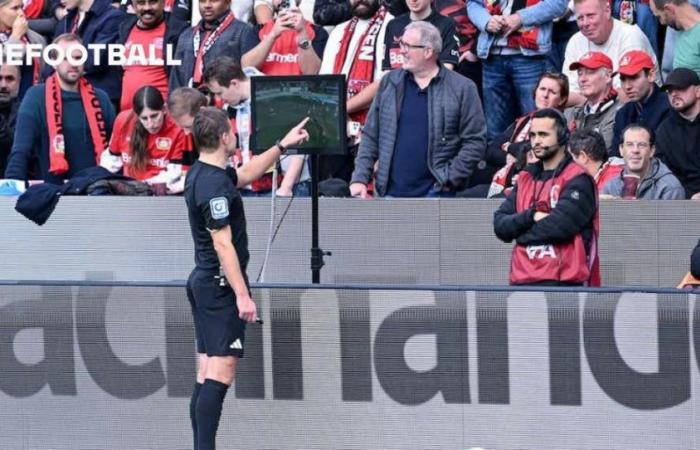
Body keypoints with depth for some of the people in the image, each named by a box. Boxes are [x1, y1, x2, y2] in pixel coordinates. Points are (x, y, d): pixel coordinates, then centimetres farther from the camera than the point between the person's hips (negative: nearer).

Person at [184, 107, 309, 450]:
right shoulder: (215, 184, -19)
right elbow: (223, 244, -22)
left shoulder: (201, 173, 11)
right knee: (220, 374, -12)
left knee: (206, 376, 9)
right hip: (220, 284, -10)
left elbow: (245, 174, 32)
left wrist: (282, 145, 34)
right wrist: (242, 295, -22)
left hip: (203, 282, 10)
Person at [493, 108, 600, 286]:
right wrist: (531, 217, -10)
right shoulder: (526, 178, 19)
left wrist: (522, 233, 1)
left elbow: (561, 224, -16)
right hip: (522, 281, 7)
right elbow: (500, 224, 10)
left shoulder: (577, 180, -2)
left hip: (562, 282, -6)